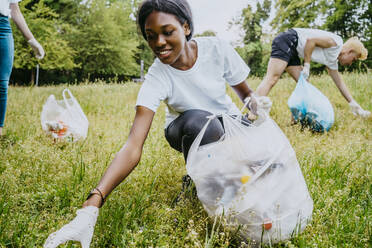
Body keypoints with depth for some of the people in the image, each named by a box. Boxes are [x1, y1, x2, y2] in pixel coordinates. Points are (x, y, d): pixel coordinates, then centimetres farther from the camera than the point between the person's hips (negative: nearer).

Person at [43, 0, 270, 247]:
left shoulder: (216, 48, -22)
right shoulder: (157, 79, -28)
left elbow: (246, 92, -5)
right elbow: (133, 147, -39)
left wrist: (255, 103, -31)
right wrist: (91, 207, -51)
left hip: (228, 120, 2)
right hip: (188, 129, -2)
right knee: (198, 121, -38)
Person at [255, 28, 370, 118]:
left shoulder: (332, 61, 19)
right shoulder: (336, 43, -9)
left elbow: (340, 83, 25)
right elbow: (311, 40, -16)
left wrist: (353, 104, 25)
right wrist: (307, 65, -12)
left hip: (292, 51, 10)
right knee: (272, 78, -23)